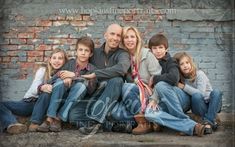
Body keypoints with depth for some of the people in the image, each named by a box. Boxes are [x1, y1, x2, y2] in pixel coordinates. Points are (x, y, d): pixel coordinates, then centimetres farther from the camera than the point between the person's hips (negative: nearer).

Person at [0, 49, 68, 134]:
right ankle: (12, 124, -47)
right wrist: (42, 87, -41)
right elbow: (34, 88, -17)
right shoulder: (43, 70, -1)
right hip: (28, 102, 1)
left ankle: (35, 123, -39)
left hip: (43, 104, 0)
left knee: (46, 94, -34)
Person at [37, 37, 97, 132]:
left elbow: (91, 89, -15)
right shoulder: (70, 63, 4)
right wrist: (66, 79, -29)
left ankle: (59, 119, -28)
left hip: (76, 101, -1)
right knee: (61, 81, -26)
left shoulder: (92, 69, 0)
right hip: (60, 98, 1)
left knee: (80, 85, -28)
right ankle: (50, 118, -33)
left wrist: (74, 76, -21)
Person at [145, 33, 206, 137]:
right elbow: (151, 85, 8)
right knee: (149, 113, -29)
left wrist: (154, 79, -16)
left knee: (161, 85, -33)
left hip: (182, 99, -4)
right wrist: (153, 99, -12)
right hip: (166, 103, 5)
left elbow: (174, 78, -27)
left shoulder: (170, 62, -5)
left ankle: (183, 119, -25)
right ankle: (192, 127, -36)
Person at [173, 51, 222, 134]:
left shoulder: (199, 74, -14)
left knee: (216, 92, -34)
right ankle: (211, 121, -23)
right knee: (196, 96, -34)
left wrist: (184, 87, -25)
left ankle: (209, 122, -31)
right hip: (198, 106, 1)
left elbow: (201, 93, -23)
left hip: (212, 104, -1)